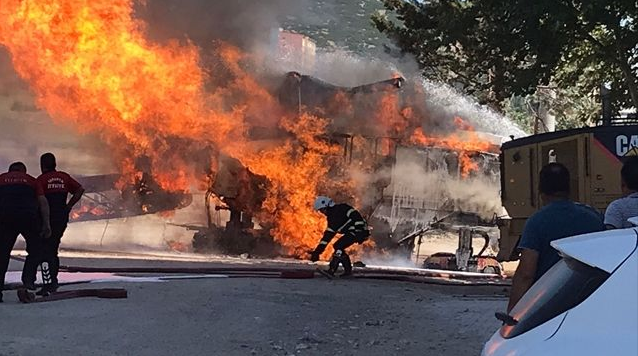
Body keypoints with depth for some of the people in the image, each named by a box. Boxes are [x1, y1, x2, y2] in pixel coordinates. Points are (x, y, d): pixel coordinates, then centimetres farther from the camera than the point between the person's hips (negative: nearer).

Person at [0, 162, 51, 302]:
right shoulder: (31, 180, 22)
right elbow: (43, 202, 10)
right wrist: (46, 224, 7)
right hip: (29, 216, 0)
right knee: (35, 249, 17)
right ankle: (28, 279, 1)